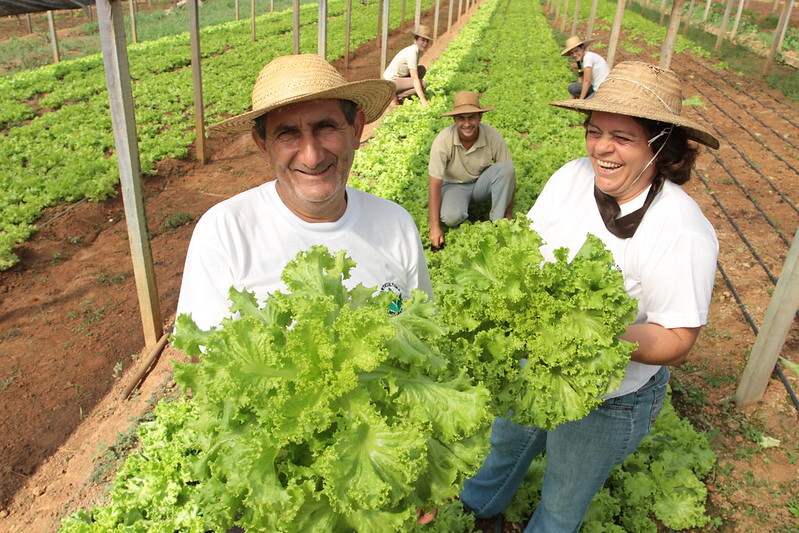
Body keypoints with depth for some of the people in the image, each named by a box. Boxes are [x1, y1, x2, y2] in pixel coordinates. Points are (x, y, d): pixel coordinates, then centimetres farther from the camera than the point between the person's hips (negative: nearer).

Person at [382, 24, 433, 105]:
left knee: (422, 69, 5)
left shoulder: (419, 50, 4)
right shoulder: (412, 52, -23)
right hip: (391, 81, -9)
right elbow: (415, 78, -27)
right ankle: (398, 97, -8)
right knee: (423, 84, -16)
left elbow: (414, 72, 12)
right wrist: (423, 99, -30)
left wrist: (422, 95, 8)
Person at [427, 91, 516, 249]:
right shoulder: (443, 141, -25)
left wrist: (509, 216, -12)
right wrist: (435, 228, -25)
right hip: (454, 185, -2)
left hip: (482, 183, 2)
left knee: (505, 168, -28)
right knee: (451, 218, -34)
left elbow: (509, 175, -11)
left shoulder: (492, 136, -20)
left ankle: (497, 223, -16)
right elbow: (435, 184, -23)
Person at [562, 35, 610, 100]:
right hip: (597, 87, 10)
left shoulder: (588, 57, -18)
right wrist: (572, 98, 5)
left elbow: (587, 81, -19)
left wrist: (581, 99, -14)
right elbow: (581, 79, 10)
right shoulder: (581, 58, 10)